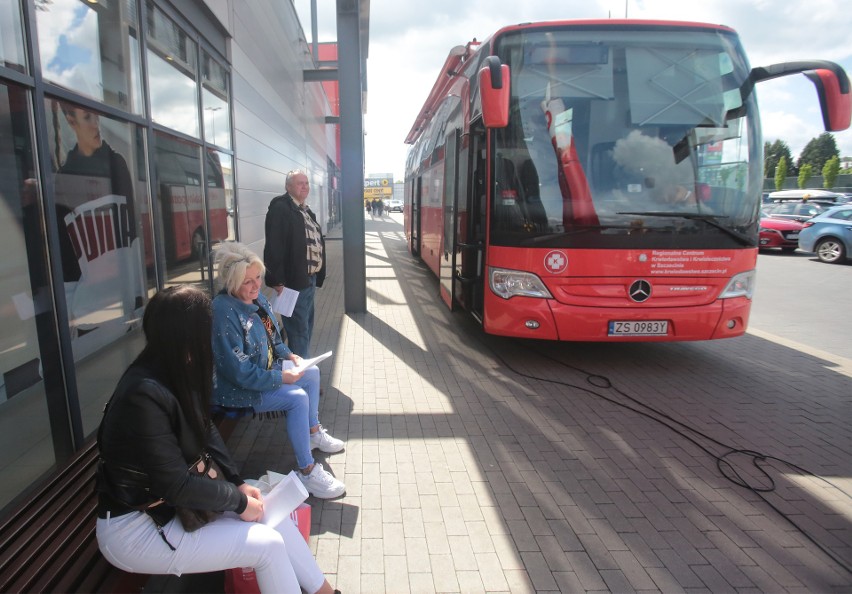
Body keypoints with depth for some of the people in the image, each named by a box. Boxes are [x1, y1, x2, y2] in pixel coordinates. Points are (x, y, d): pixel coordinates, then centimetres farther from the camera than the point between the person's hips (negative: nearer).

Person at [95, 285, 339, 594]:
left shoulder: (174, 375, -4)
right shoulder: (143, 396, -31)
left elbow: (206, 430, 6)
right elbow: (176, 485, -27)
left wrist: (238, 482, -2)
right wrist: (238, 501, -14)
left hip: (171, 505, 8)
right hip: (134, 530, -8)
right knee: (269, 545, -13)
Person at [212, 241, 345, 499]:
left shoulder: (256, 297, 0)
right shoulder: (224, 312, -28)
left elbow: (272, 338, 15)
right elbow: (239, 372, -28)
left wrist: (288, 354, -2)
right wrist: (280, 378, -25)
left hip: (266, 371, 10)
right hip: (237, 390, -10)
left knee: (312, 372, 14)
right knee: (298, 398, -25)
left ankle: (313, 433, 31)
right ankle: (307, 472, -14)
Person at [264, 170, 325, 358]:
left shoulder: (306, 211, 17)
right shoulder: (280, 208, -11)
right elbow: (274, 247, -19)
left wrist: (316, 276, 14)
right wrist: (277, 281, -23)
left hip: (309, 279, 10)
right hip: (293, 281, -9)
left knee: (306, 328, 18)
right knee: (299, 331, -5)